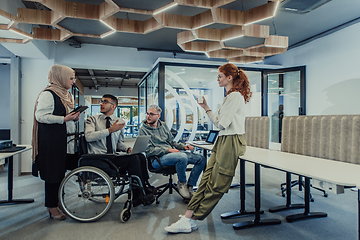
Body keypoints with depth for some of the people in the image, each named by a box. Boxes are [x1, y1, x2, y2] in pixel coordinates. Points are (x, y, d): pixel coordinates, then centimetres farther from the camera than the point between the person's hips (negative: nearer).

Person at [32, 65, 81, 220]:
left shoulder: (67, 95, 16)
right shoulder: (48, 94, -12)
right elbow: (41, 116, -18)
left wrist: (74, 117, 6)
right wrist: (64, 118, -24)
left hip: (65, 139, 9)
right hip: (51, 140, -9)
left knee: (61, 171, 14)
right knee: (53, 172, -1)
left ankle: (56, 201, 28)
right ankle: (51, 206, 12)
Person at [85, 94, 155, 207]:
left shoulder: (120, 122, 16)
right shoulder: (92, 119, 5)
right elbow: (88, 136, -14)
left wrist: (128, 149, 0)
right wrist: (110, 130, -17)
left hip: (113, 157, 5)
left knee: (140, 156, -19)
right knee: (133, 159, -25)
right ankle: (139, 195, -12)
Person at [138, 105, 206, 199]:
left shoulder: (163, 125, 18)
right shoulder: (143, 130, -1)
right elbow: (148, 151, -11)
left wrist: (183, 146, 3)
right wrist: (168, 150, -18)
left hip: (173, 152, 7)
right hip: (158, 158, -7)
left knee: (201, 159, -5)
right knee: (182, 157, -36)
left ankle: (189, 186, 0)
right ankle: (181, 183, -10)